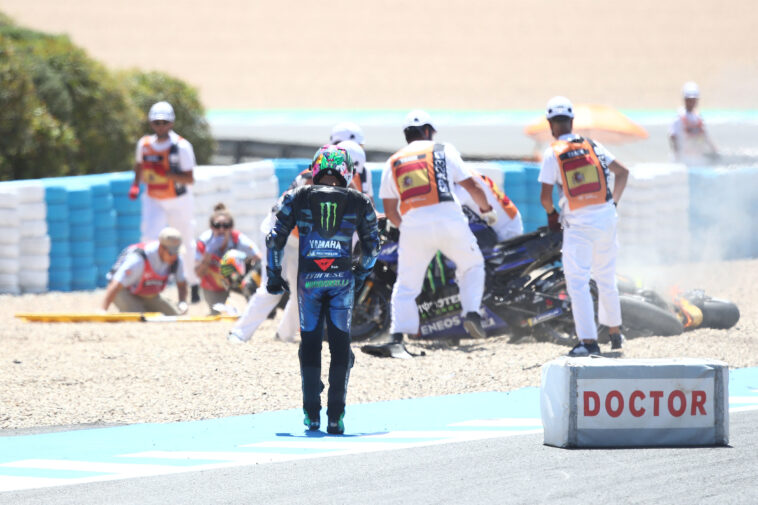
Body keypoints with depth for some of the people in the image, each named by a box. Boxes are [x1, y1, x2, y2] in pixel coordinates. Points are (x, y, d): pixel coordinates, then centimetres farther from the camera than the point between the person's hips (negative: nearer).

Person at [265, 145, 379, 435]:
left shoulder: (297, 198, 7)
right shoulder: (359, 202, 8)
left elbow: (275, 238, 5)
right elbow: (372, 247, 12)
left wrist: (274, 276, 13)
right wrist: (360, 275, 26)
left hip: (308, 279, 0)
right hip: (341, 279, 0)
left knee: (310, 341, 11)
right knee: (340, 343, 5)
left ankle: (312, 414, 10)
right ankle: (335, 417, -1)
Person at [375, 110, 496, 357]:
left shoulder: (393, 163, 17)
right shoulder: (443, 150, 11)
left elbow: (390, 211, 17)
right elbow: (472, 187, 9)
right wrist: (487, 209, 26)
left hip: (413, 225, 1)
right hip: (449, 220, -1)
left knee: (406, 285, 9)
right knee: (472, 265, 22)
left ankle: (397, 339, -8)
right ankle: (471, 311, 2)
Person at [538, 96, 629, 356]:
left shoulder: (552, 154, -7)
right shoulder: (592, 147, 5)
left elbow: (545, 196, -8)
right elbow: (623, 172, 11)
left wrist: (551, 214, 13)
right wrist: (614, 201, 22)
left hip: (578, 224, -4)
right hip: (606, 218, 4)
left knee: (578, 281, -4)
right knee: (606, 278, 20)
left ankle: (589, 341, -14)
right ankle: (614, 332, 33)